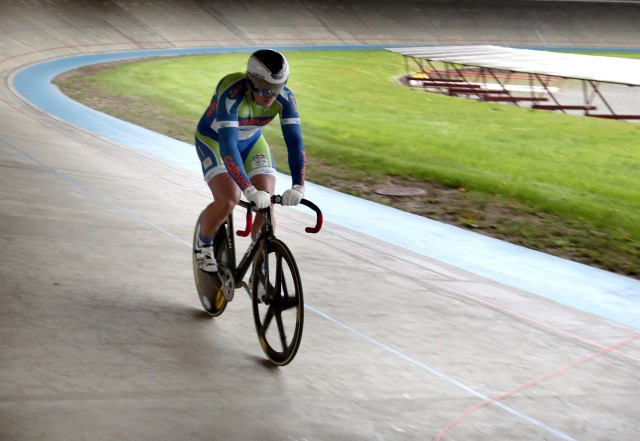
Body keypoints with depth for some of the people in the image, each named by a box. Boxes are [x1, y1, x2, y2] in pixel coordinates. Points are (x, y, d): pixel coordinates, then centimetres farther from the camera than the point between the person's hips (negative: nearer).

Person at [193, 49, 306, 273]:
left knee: (267, 204, -13)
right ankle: (203, 244, 6)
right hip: (214, 140, -4)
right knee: (228, 201, -24)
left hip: (251, 141, 4)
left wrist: (298, 186, -43)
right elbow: (227, 145, -45)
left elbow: (295, 141, -29)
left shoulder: (285, 97, -26)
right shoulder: (232, 93, -39)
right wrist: (250, 190, -54)